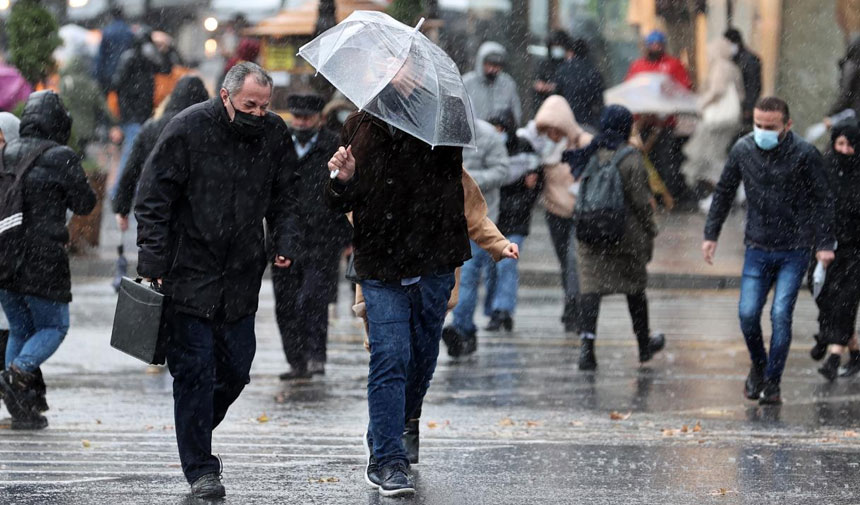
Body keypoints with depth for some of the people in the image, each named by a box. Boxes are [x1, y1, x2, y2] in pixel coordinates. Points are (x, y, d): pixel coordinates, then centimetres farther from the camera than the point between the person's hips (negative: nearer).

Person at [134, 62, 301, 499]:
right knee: (194, 368, -4)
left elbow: (284, 197, 16)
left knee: (236, 367, 7)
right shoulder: (187, 129, -11)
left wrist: (286, 242, 0)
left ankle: (196, 436, 31)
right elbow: (153, 199, -9)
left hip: (241, 276, 5)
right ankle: (199, 467, 2)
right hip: (189, 271, -5)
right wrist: (153, 261, -14)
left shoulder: (274, 134, 3)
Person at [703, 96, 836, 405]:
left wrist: (825, 244, -8)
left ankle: (772, 382, 3)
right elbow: (723, 193, 12)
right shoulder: (743, 150, -1)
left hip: (794, 250, -3)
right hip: (758, 248, 3)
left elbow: (822, 200, -3)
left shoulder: (804, 155, -10)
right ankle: (758, 366, 21)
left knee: (781, 315, -9)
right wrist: (711, 234, 10)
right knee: (747, 314, -6)